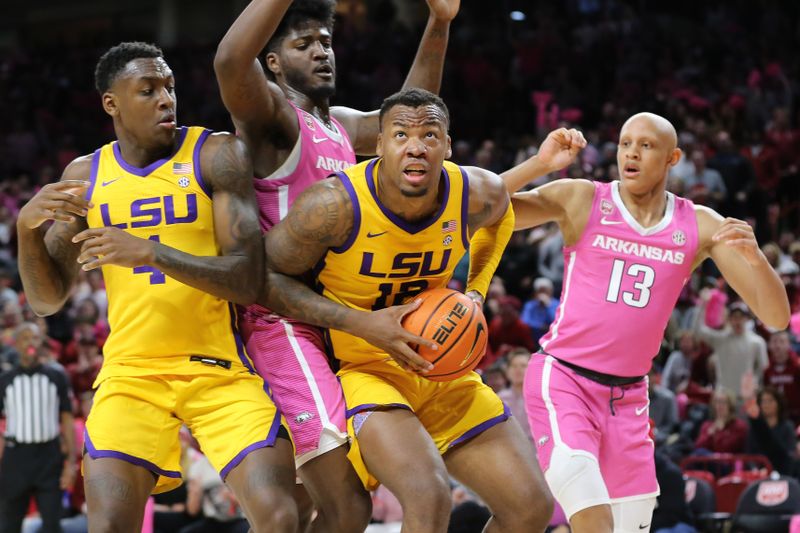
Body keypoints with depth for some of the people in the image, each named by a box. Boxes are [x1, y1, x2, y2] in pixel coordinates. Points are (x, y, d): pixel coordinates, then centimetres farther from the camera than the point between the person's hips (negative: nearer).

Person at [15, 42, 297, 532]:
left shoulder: (217, 155, -3)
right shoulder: (86, 176, 8)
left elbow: (247, 282, -13)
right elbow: (48, 299, 10)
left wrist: (149, 253, -27)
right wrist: (27, 228, -10)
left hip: (221, 368, -2)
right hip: (131, 371, 2)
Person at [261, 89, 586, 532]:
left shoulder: (480, 194, -11)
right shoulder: (335, 204, -25)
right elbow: (260, 276, -15)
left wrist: (475, 293, 0)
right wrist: (363, 324, -24)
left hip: (438, 368, 6)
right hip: (362, 369, -6)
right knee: (428, 497, -32)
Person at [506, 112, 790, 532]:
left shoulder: (701, 226, 2)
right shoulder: (581, 200, -5)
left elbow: (777, 317, -2)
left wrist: (754, 256, -21)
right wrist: (539, 163, -22)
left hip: (627, 397, 4)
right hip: (562, 381, -4)